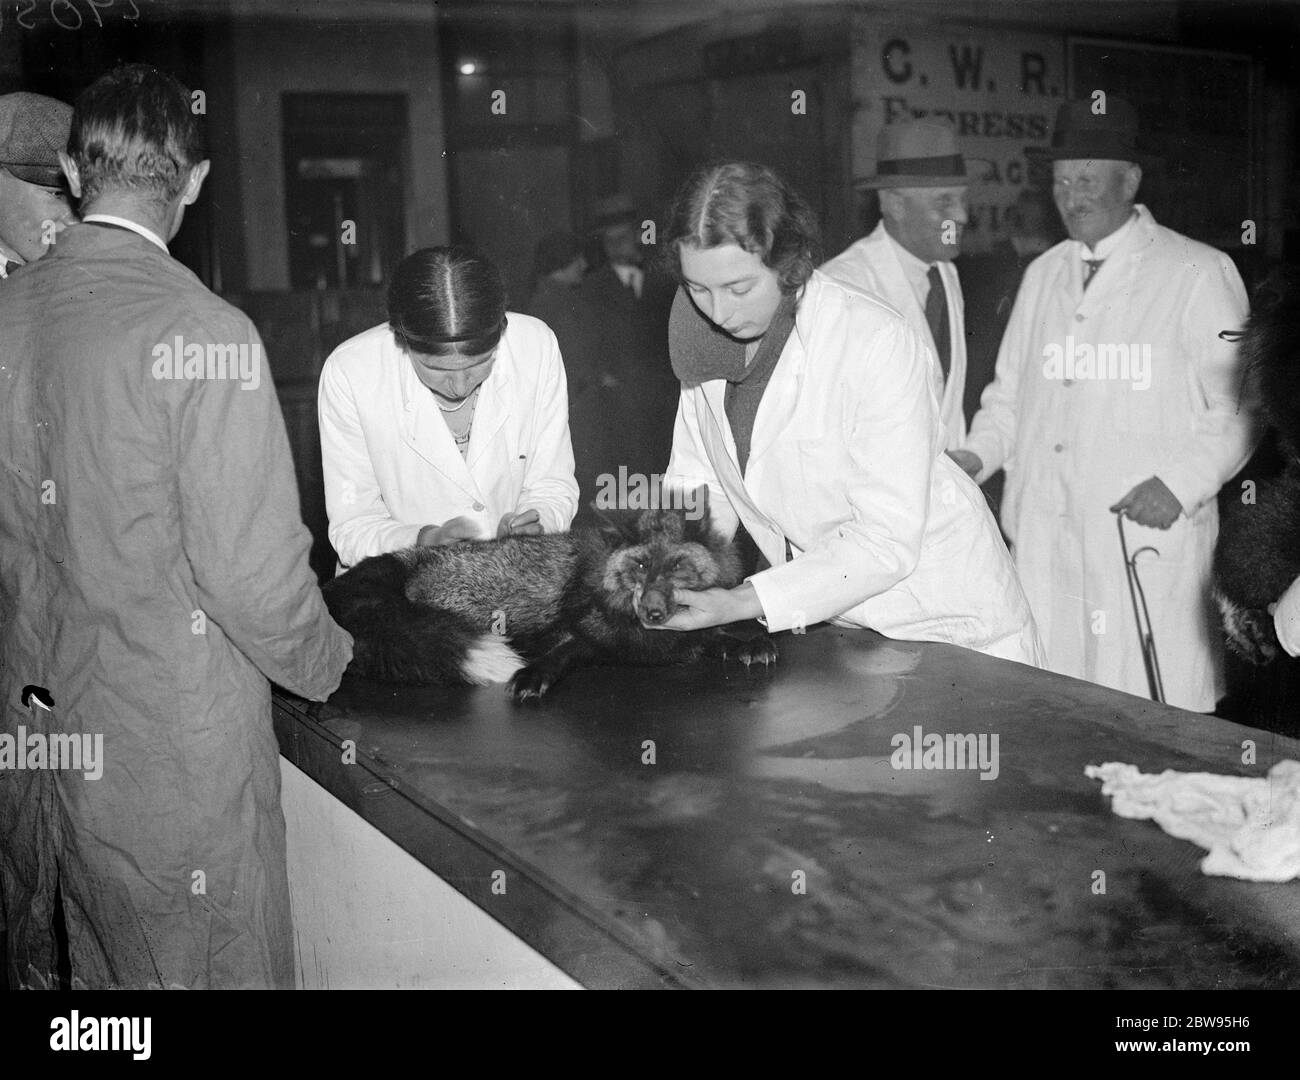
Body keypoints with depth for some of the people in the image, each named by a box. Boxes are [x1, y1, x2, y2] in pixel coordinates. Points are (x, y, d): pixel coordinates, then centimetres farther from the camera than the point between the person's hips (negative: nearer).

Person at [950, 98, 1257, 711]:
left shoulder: (1198, 273, 0)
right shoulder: (1042, 274, 16)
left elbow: (1242, 404, -1)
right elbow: (1009, 393, 21)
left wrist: (1183, 482, -14)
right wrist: (977, 456, 3)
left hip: (1148, 537, -4)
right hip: (1041, 541, 5)